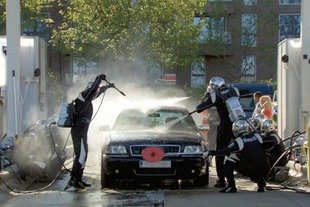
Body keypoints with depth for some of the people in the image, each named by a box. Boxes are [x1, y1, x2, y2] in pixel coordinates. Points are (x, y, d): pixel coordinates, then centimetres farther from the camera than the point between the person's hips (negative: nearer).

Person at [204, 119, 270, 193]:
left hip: (252, 170, -6)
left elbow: (226, 151, -6)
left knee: (228, 160, 4)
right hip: (265, 170, 6)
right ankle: (261, 182, 19)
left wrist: (210, 152, 3)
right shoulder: (258, 137, 11)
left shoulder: (239, 141, -5)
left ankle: (231, 186, 3)